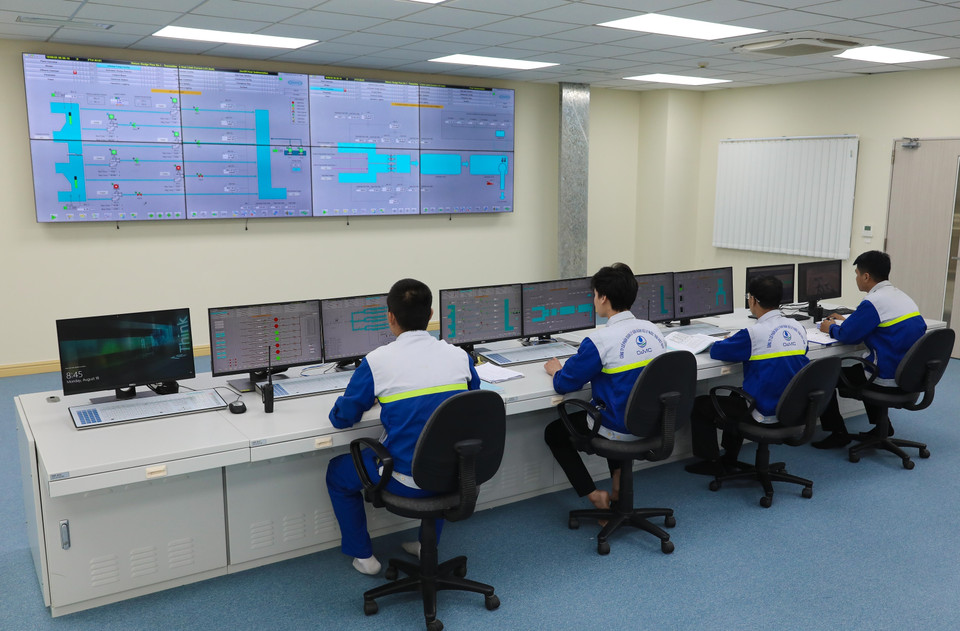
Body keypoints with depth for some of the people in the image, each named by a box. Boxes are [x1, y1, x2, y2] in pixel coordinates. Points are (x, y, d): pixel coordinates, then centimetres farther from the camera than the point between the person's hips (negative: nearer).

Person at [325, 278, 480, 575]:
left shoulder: (376, 362, -15)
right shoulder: (460, 356, -6)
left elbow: (341, 418, -3)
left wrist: (372, 399, 18)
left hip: (407, 480, -3)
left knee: (337, 472, 25)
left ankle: (363, 556, 31)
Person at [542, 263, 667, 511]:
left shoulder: (599, 341, -23)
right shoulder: (653, 330, -2)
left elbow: (564, 385, -13)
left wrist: (556, 370, 9)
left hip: (620, 430, -6)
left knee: (554, 432, 18)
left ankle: (594, 495, 8)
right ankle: (619, 478, 25)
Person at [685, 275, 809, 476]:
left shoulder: (753, 334, -21)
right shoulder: (798, 328, 1)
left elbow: (716, 351, -9)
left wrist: (730, 341, 13)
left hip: (763, 414, -8)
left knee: (700, 405, 11)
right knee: (736, 395, 34)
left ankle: (712, 463, 21)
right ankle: (729, 459, 40)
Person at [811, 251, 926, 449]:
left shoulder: (873, 302, -20)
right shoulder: (901, 296, 9)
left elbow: (847, 336, -13)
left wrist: (831, 328, 7)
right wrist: (845, 320, 26)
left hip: (887, 378, -9)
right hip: (907, 375, 9)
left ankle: (838, 434, 8)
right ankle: (881, 424, 36)